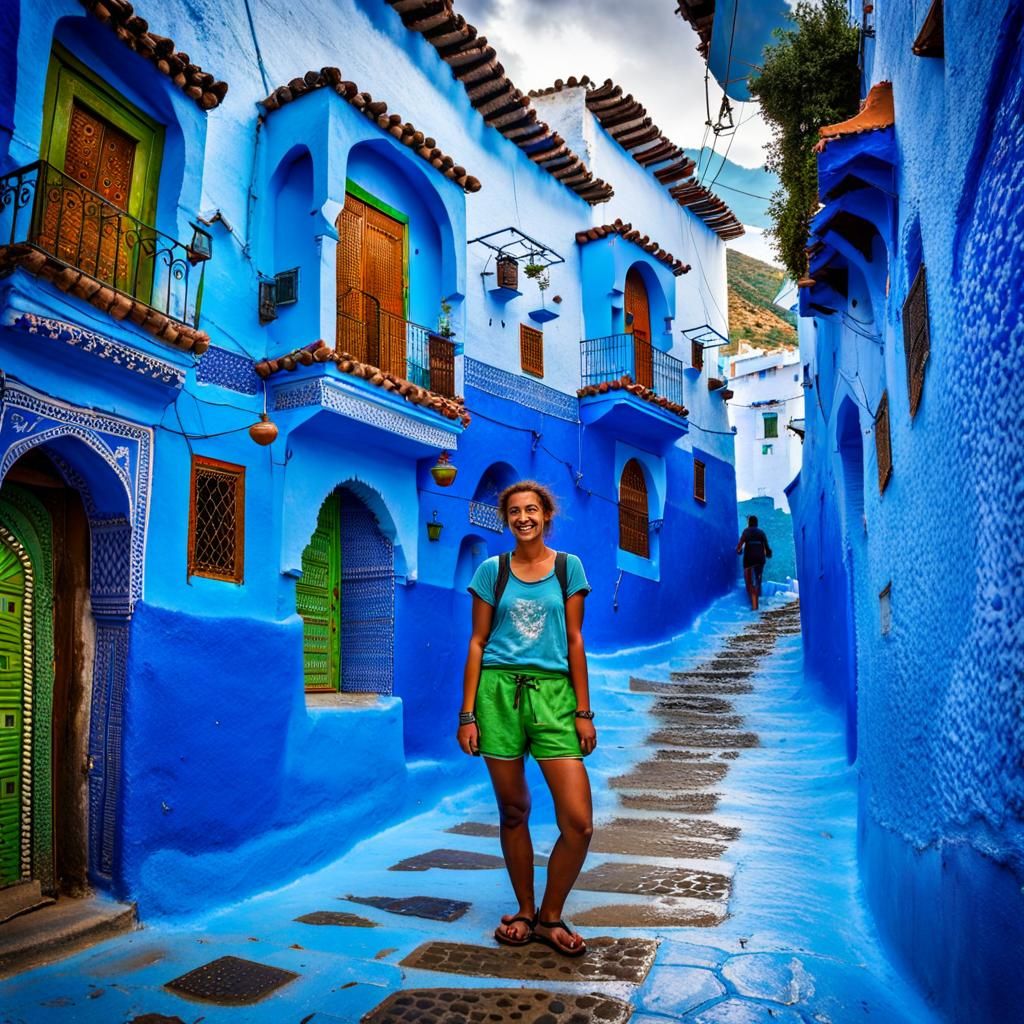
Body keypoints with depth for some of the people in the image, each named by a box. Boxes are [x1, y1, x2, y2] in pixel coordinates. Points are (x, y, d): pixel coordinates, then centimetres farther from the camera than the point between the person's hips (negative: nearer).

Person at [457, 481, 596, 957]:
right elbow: (478, 642, 6)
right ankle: (525, 911, 29)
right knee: (513, 811, 10)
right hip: (499, 691, 0)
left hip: (553, 692, 0)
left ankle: (550, 917, 15)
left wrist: (584, 711, 2)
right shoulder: (491, 571, 6)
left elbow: (574, 640, 6)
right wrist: (467, 713, 1)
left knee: (579, 822, -6)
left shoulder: (568, 567, 7)